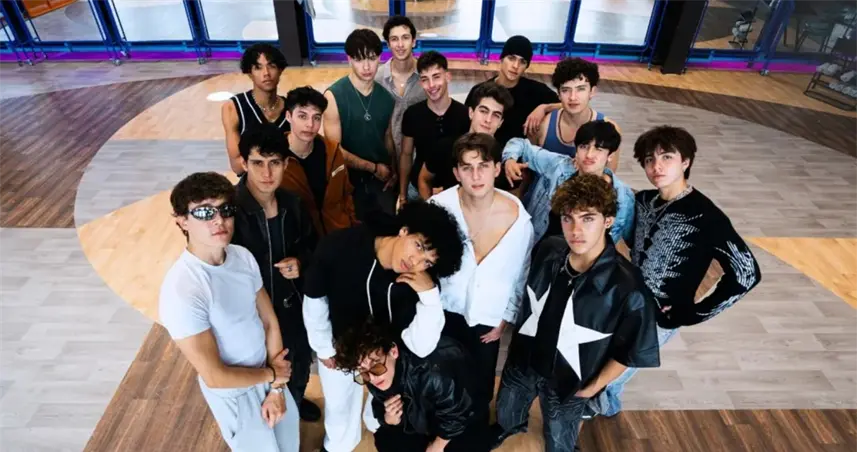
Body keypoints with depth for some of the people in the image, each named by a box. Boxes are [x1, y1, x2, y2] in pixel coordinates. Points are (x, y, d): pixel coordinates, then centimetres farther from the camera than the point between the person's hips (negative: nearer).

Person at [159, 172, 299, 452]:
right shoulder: (181, 291, -32)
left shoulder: (243, 257, -13)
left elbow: (270, 322, -4)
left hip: (268, 375, 5)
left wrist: (277, 388, -6)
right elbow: (214, 376, -25)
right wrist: (272, 376, -11)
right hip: (234, 392, -5)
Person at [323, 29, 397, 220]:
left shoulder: (387, 97, 2)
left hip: (382, 181, 3)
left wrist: (393, 171, -3)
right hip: (350, 181, -3)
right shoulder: (333, 96, -12)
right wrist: (373, 167, -8)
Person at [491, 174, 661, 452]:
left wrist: (593, 387, -8)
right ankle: (508, 427, 67)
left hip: (567, 380, -4)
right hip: (523, 358, 4)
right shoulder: (549, 250, -18)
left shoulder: (627, 286, -31)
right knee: (505, 414, 32)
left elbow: (634, 351, -16)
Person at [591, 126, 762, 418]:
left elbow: (747, 274, -19)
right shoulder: (644, 200, -4)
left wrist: (692, 314, -15)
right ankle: (601, 401, 48)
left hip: (657, 319, -6)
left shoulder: (705, 216, -22)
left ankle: (606, 406, 39)